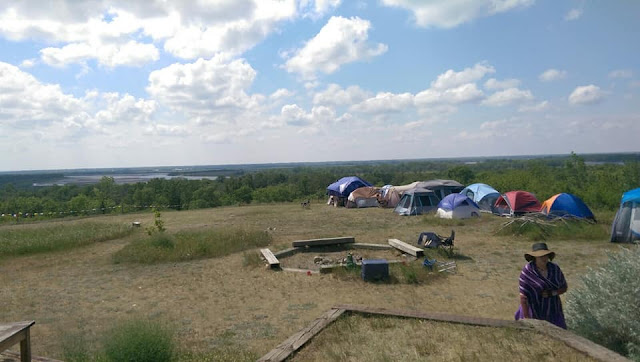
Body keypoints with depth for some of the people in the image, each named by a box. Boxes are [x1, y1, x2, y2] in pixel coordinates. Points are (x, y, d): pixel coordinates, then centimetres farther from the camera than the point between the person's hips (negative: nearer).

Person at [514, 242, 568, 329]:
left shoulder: (555, 268, -6)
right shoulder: (527, 271, -20)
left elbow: (564, 287, 5)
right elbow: (523, 296, -18)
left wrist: (552, 293, -16)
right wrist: (526, 319, -19)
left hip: (552, 312, 4)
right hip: (534, 312, -4)